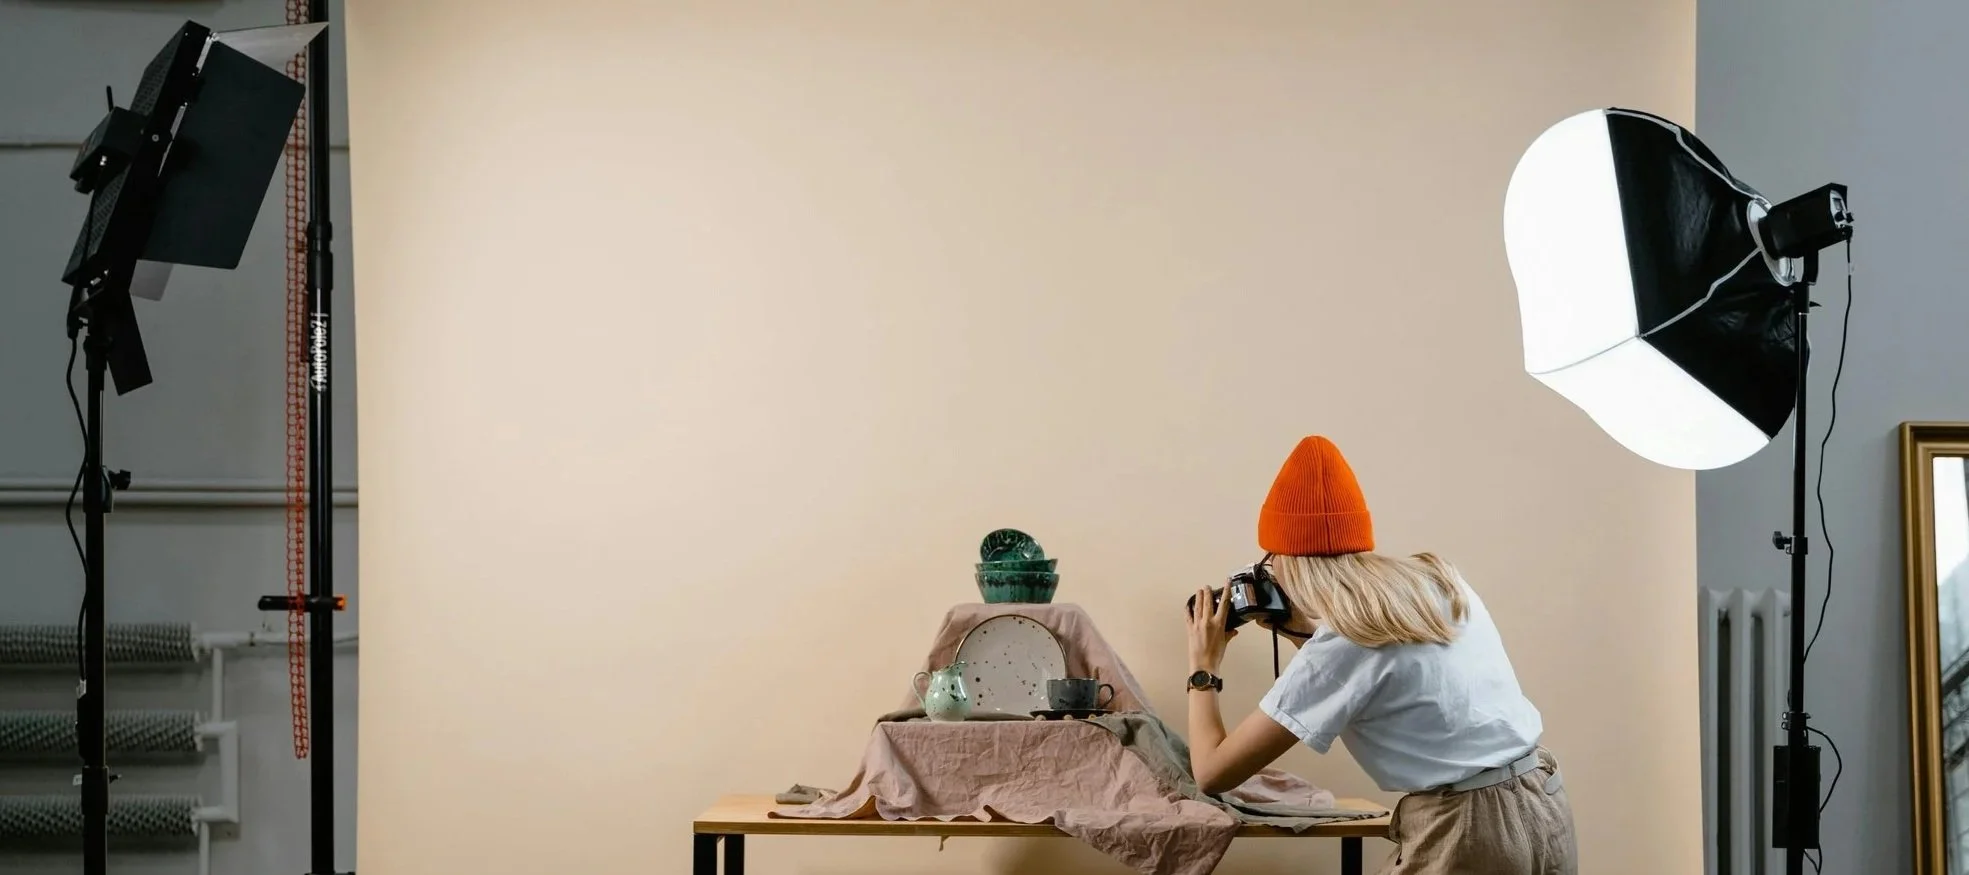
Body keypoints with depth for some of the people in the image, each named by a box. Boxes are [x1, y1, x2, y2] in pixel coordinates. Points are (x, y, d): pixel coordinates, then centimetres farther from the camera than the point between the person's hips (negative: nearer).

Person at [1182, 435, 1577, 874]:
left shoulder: (1342, 643, -12)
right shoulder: (1438, 580, 7)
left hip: (1470, 831, -7)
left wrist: (1204, 669, 6)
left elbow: (1213, 773, -8)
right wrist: (1294, 631, 20)